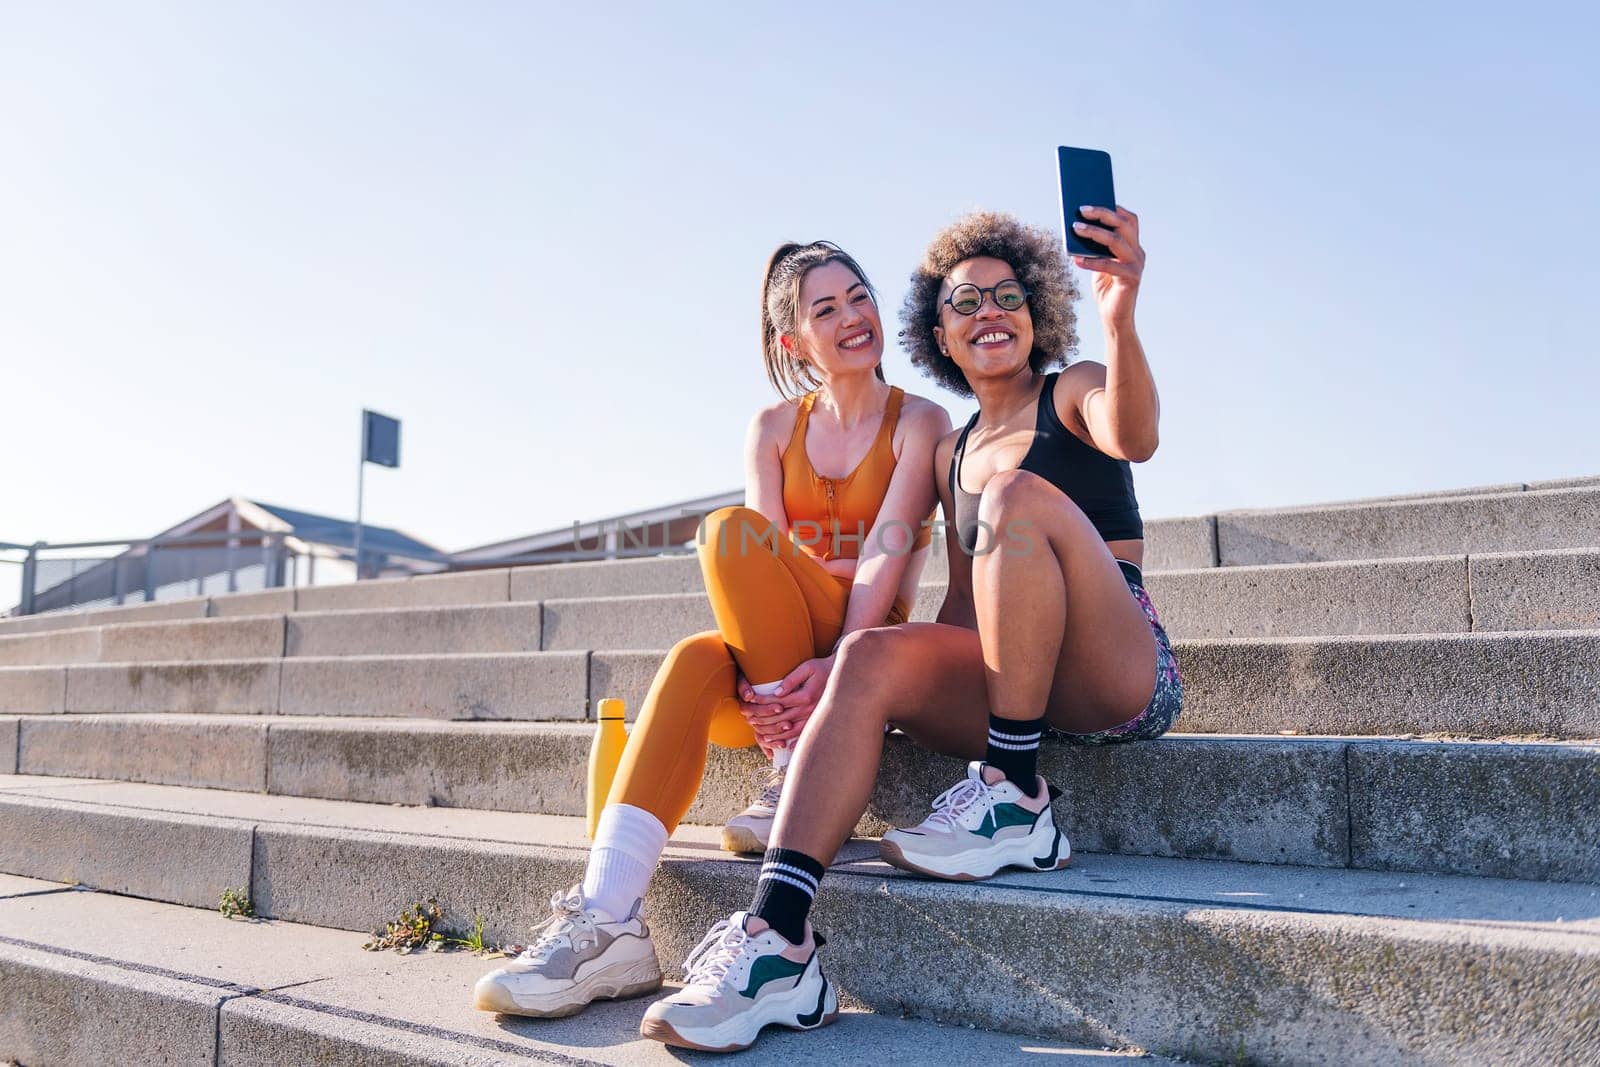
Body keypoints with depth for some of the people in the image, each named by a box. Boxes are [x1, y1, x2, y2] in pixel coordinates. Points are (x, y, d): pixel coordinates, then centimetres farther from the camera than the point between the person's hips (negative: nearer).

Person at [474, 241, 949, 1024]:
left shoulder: (919, 422, 3)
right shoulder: (774, 428, 11)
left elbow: (887, 552, -12)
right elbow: (764, 570, -4)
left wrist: (834, 666, -27)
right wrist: (775, 690, -22)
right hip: (776, 667, 3)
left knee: (729, 528, -25)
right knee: (696, 659, -32)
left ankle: (795, 777, -21)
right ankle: (609, 925, -41)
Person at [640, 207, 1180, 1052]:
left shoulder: (1074, 392, 5)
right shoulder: (952, 455, 19)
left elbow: (1134, 436, -21)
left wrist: (1119, 319, -40)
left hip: (1125, 678, -4)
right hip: (1010, 686, 5)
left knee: (1018, 498, -28)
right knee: (870, 657, -23)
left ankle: (1015, 799, -24)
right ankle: (778, 936, -34)